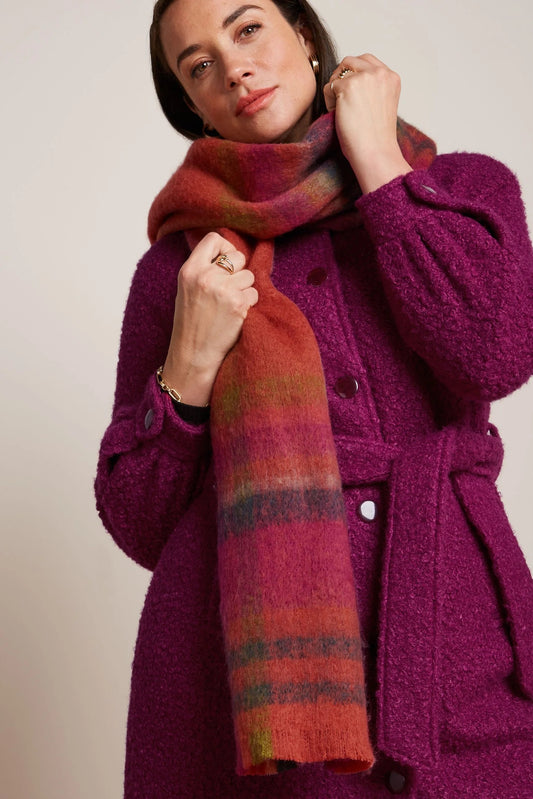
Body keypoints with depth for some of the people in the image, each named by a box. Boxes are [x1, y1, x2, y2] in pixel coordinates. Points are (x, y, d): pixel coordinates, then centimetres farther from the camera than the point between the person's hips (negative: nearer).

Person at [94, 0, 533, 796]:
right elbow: (139, 527, 7)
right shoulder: (179, 265, 6)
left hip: (452, 642, 1)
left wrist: (376, 156, -2)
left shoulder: (467, 189, 9)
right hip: (247, 661, 0)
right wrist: (191, 365, -10)